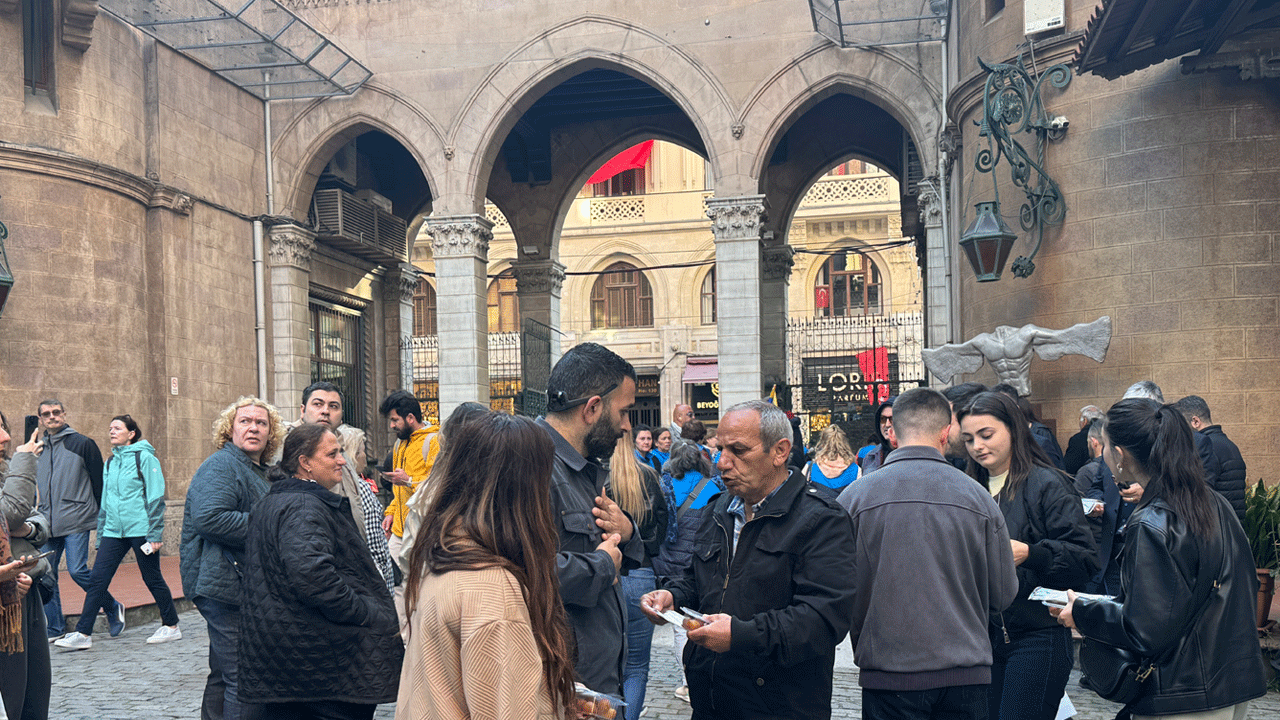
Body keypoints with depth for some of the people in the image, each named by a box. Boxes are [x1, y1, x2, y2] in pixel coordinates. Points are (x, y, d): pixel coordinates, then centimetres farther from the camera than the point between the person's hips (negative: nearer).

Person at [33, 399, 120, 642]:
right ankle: (54, 628, 13)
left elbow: (99, 481, -1)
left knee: (77, 570, -11)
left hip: (76, 521, -6)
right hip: (48, 524, 6)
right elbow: (32, 487, 23)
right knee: (46, 573, 3)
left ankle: (113, 608, 10)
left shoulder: (82, 444, -1)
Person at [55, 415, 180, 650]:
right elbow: (104, 501, 21)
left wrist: (155, 534, -13)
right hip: (113, 531, 6)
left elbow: (156, 497, -8)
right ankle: (82, 634, 0)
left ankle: (171, 626, 16)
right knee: (97, 579, -2)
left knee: (152, 579, 3)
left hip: (140, 529, -6)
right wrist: (100, 536, 17)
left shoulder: (145, 457, -4)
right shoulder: (110, 462, 15)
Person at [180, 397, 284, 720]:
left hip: (247, 587, 11)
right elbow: (209, 518, -26)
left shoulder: (260, 473, 21)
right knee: (241, 679, -10)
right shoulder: (221, 466, -11)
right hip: (225, 586, -11)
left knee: (223, 674, 19)